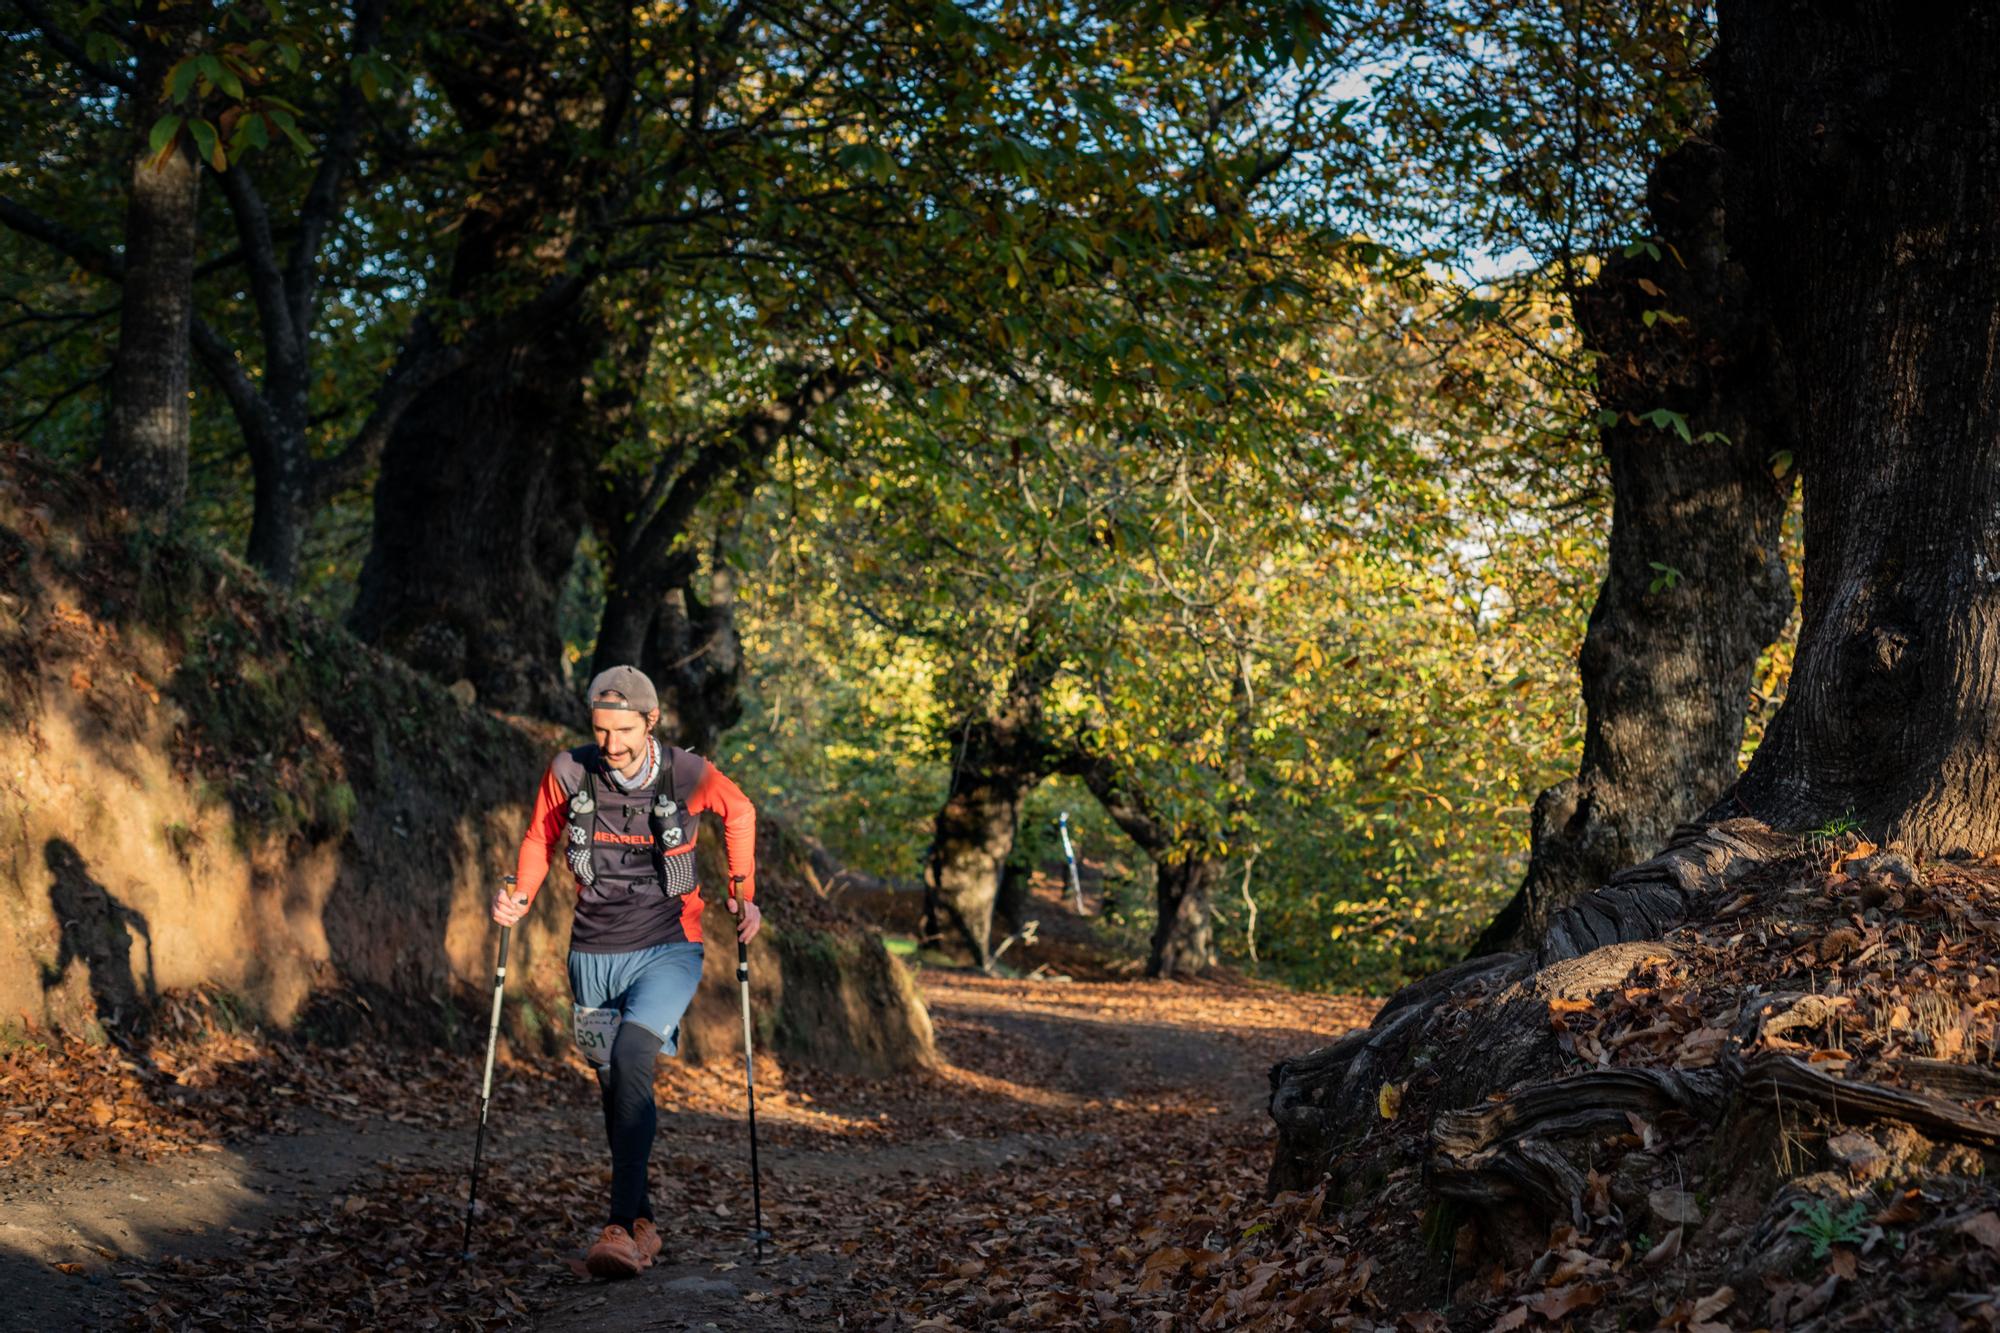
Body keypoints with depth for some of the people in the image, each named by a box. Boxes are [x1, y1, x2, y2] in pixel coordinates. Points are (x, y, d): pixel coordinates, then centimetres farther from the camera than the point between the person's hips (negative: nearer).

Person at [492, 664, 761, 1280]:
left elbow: (740, 812, 11)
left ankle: (621, 1226, -27)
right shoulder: (568, 773, -7)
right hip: (594, 955, 3)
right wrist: (520, 897, -5)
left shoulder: (688, 774, -11)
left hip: (669, 950, -3)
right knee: (615, 1085, 10)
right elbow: (541, 836, 11)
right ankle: (643, 1224, 26)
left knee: (632, 1058, -25)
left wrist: (742, 894, 7)